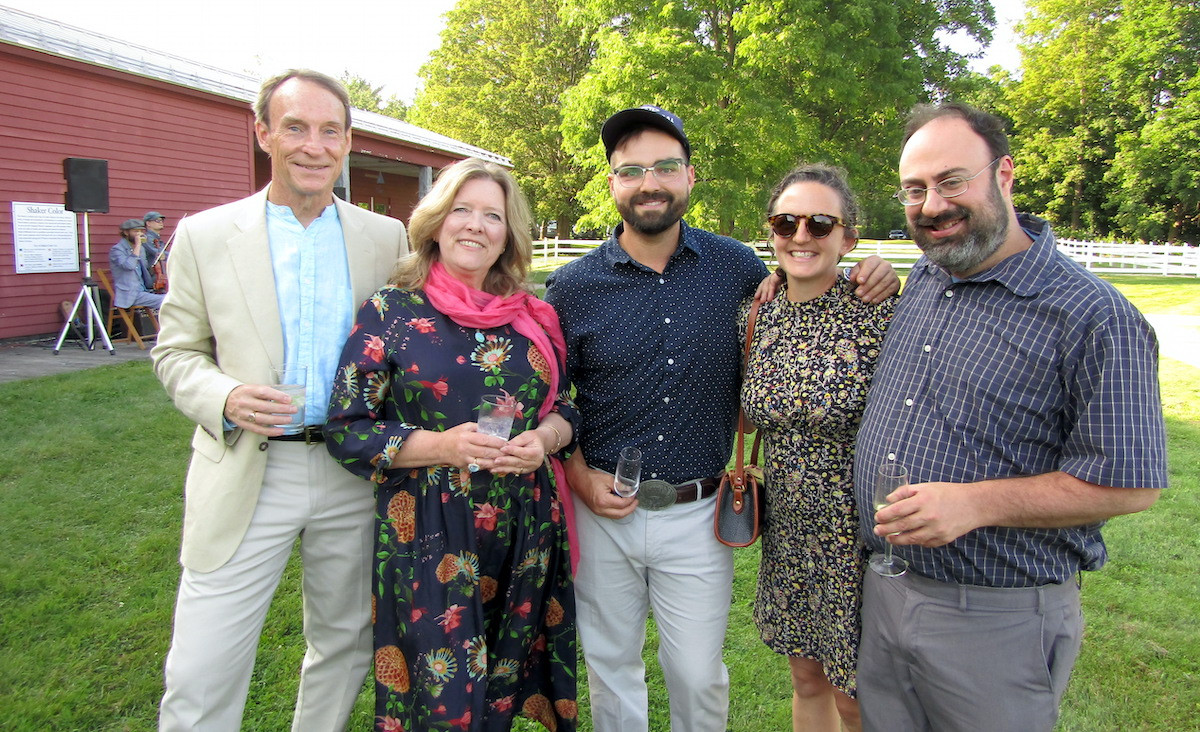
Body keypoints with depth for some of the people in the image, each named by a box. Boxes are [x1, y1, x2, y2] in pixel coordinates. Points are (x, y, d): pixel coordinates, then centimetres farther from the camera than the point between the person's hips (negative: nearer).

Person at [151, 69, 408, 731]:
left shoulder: (386, 237, 3)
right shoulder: (204, 236, 0)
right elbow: (176, 351, 6)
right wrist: (225, 398, -15)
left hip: (355, 474, 2)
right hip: (246, 475, -1)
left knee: (345, 645, 17)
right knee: (200, 678, 3)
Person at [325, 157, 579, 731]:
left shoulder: (534, 317, 6)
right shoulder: (392, 311, -4)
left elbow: (564, 408, 13)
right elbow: (345, 429, -6)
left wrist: (544, 437, -9)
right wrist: (438, 445, -19)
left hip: (524, 534, 4)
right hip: (429, 537, -3)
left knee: (506, 685, 16)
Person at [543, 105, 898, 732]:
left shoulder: (738, 268, -3)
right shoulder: (571, 289, -5)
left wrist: (869, 287, -7)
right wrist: (582, 478, -10)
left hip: (698, 515, 0)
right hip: (602, 511, 1)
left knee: (698, 677, 14)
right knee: (609, 668, 19)